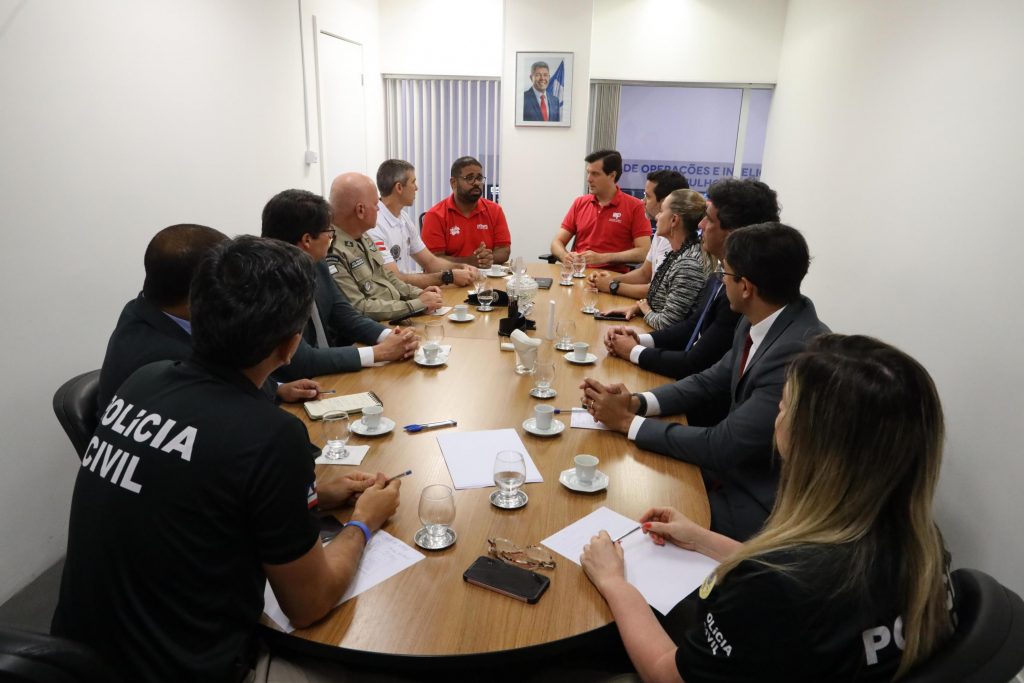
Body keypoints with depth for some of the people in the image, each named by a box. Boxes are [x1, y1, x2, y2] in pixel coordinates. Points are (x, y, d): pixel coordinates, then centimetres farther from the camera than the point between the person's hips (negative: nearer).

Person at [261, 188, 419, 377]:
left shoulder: (317, 265, 1)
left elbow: (346, 316, 8)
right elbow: (300, 361, -26)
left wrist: (390, 336, -11)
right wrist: (379, 352, -21)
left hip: (329, 376, 7)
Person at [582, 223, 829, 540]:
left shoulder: (800, 351, -29)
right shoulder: (760, 321, -3)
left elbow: (722, 447, -26)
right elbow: (710, 382, 8)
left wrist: (628, 421, -16)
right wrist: (636, 402, -7)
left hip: (758, 505, -7)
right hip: (734, 464, 7)